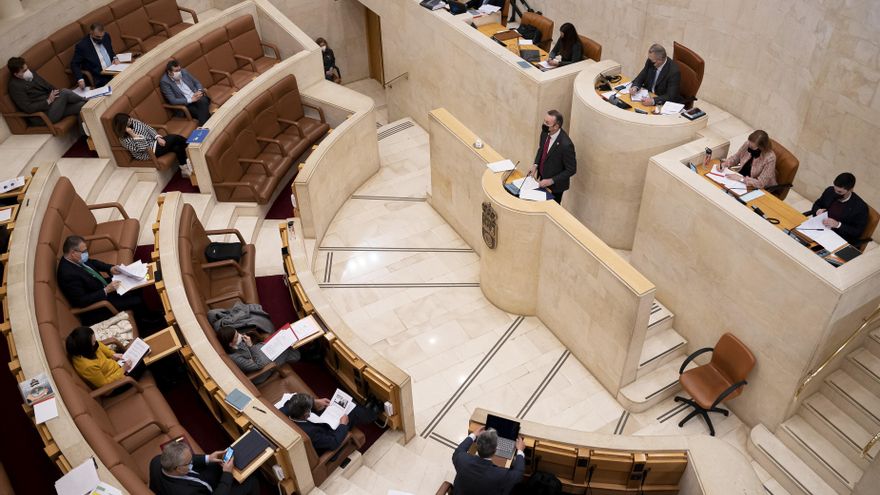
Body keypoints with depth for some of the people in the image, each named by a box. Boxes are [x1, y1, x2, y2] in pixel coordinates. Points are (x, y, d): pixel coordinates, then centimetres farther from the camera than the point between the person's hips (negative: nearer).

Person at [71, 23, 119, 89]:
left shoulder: (106, 36, 6)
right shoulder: (82, 45, -10)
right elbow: (74, 64, -5)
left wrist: (115, 58, 2)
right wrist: (80, 79, -23)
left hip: (113, 71, 7)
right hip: (99, 78, -7)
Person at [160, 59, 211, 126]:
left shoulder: (184, 72, 6)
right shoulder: (164, 81, -8)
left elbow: (197, 82, 16)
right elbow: (172, 100, -14)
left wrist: (199, 91, -7)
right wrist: (190, 100, -21)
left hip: (196, 97, 4)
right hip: (185, 105, -4)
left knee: (203, 101, -32)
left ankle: (203, 128, -29)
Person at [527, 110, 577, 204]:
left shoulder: (566, 144, -33)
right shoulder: (545, 132, -12)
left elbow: (571, 170, -22)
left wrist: (551, 181, -22)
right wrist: (535, 164, -5)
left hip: (555, 185, -6)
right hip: (542, 178, 6)